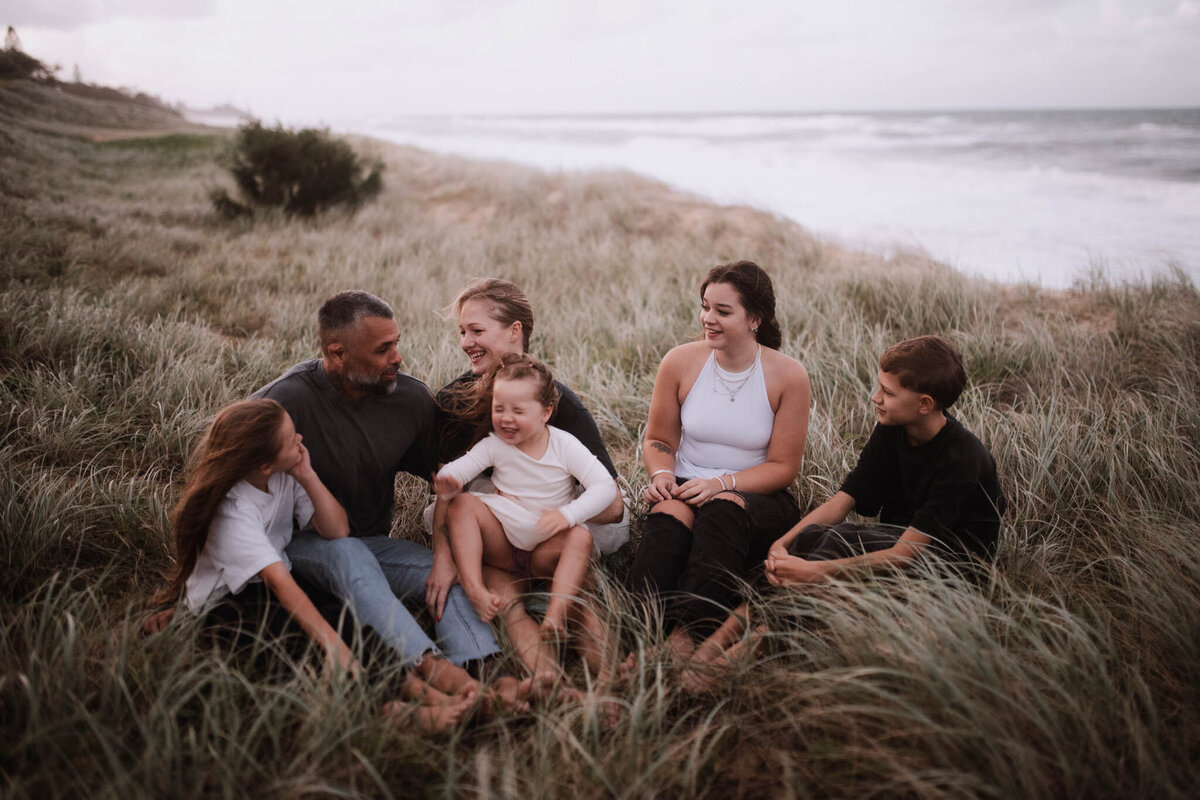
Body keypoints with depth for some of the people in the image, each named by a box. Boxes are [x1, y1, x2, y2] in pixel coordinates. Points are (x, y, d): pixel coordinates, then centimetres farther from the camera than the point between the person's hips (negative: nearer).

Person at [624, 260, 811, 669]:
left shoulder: (788, 375, -5)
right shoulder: (680, 363, 1)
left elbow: (783, 467, -4)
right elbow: (658, 440, 11)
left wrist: (721, 483, -19)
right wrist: (662, 475, -13)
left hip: (758, 499, -1)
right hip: (686, 489, 2)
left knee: (723, 509, -37)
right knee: (669, 515, -35)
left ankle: (685, 637, -48)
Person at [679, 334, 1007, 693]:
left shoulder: (962, 458, -25)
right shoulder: (890, 431, -2)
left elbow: (904, 555, -29)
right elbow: (842, 500, -6)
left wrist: (816, 572, -34)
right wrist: (782, 543, -22)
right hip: (899, 539, 7)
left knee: (840, 540, -32)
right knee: (812, 534, -25)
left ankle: (748, 647, -32)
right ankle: (722, 636, -33)